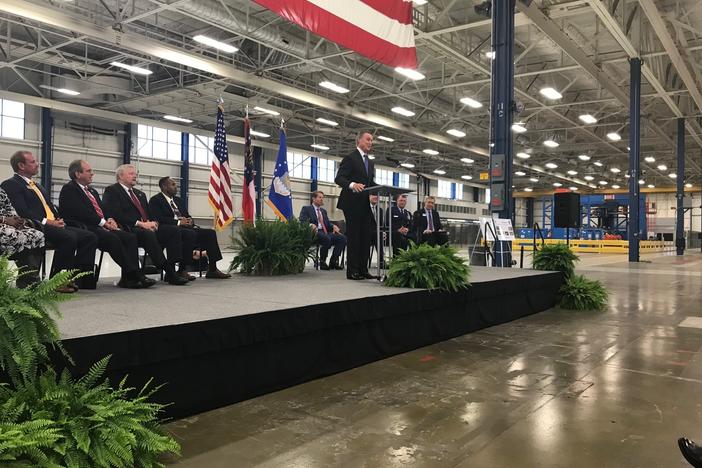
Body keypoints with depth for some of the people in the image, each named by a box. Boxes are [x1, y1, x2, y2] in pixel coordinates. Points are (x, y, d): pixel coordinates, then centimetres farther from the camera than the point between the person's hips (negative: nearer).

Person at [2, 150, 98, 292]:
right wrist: (46, 221, -18)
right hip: (36, 227, -9)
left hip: (54, 225, 9)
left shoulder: (39, 187, 30)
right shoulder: (10, 185, 1)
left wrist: (58, 220, 3)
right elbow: (22, 212, -13)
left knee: (90, 237, -10)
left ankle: (79, 278, -11)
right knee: (69, 237, -33)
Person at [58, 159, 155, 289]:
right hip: (85, 228, -8)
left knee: (130, 237, -15)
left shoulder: (92, 191, 29)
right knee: (113, 238, -33)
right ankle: (135, 275, -32)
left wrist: (110, 219, 1)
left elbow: (103, 210, 25)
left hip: (102, 227, 8)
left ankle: (128, 278, -25)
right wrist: (103, 222, -13)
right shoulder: (68, 189, 2)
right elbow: (80, 212, -12)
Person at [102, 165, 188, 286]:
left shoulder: (140, 194, 29)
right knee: (148, 234, -37)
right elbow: (116, 214, -12)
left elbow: (150, 213, 23)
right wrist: (140, 223, -18)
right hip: (129, 229, -7)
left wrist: (152, 222, -2)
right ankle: (169, 273, -38)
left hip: (147, 227, 8)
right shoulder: (112, 191, 4)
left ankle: (173, 267, -25)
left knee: (173, 229, -16)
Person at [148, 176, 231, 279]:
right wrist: (178, 222, -20)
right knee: (190, 234, -36)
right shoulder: (155, 200, 1)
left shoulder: (178, 200, 26)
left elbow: (187, 216, 24)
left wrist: (189, 220, -2)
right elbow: (158, 219, -13)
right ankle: (182, 271, -32)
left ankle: (212, 270, -9)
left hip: (185, 227, 8)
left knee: (210, 233, -7)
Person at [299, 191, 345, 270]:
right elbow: (302, 222, -5)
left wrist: (334, 226, -1)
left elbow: (328, 223, 24)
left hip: (325, 233, 6)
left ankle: (333, 262, -14)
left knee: (342, 238, -19)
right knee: (327, 238, -37)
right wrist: (311, 225, -27)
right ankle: (322, 262, -21)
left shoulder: (323, 211, 30)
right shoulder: (306, 209, 10)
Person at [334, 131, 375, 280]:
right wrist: (352, 185, -29)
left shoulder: (370, 163, 20)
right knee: (353, 237, -4)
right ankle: (352, 271, 2)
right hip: (353, 204, -7)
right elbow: (338, 178, -12)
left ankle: (363, 270, 10)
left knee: (365, 237, 6)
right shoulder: (350, 157, -4)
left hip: (365, 204, 7)